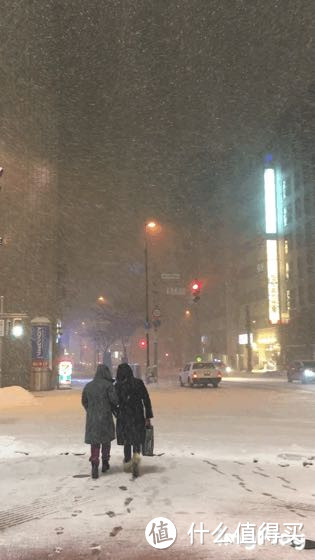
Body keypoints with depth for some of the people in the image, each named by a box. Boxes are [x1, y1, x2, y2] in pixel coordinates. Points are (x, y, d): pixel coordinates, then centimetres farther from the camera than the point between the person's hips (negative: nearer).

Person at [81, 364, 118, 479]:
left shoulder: (88, 386, 5)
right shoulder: (108, 385, -11)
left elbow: (84, 401, 13)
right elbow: (114, 400, -16)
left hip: (91, 418, 3)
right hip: (105, 417, -3)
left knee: (94, 442, 7)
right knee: (106, 440, 17)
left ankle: (94, 465, -7)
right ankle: (105, 463, 27)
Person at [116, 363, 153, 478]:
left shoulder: (118, 386, -7)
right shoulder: (139, 383, -4)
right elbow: (146, 400, -4)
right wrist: (148, 417, 0)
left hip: (123, 417, 0)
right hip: (138, 417, 1)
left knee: (126, 442, 14)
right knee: (137, 440, 14)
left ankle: (127, 464, 21)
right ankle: (136, 456, -12)